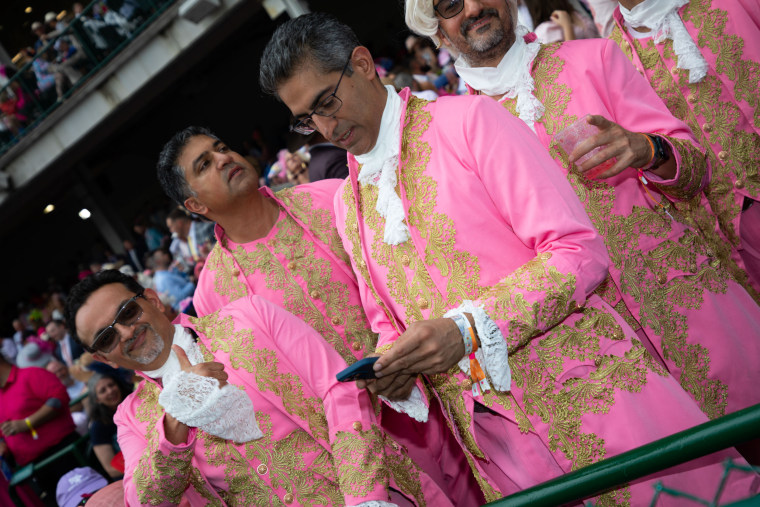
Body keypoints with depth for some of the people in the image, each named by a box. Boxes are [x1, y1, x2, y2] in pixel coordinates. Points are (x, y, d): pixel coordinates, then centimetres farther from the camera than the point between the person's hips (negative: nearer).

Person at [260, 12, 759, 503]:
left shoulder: (468, 120, -6)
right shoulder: (346, 203, 12)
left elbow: (580, 252, -13)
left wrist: (468, 328, -22)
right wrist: (393, 365, -3)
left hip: (591, 392, -4)